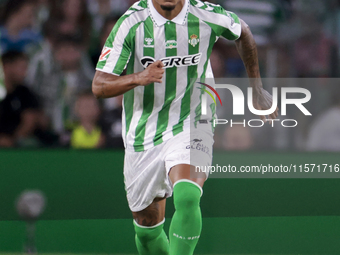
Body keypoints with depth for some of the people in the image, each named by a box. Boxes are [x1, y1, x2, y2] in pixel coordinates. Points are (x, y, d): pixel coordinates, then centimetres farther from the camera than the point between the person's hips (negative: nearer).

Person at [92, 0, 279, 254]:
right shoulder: (132, 23, -12)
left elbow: (243, 32, 15)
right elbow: (99, 86, -13)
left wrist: (257, 88, 18)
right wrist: (138, 78, -32)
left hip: (192, 126, -1)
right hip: (143, 135, 2)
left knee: (186, 197, -29)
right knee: (147, 225, 10)